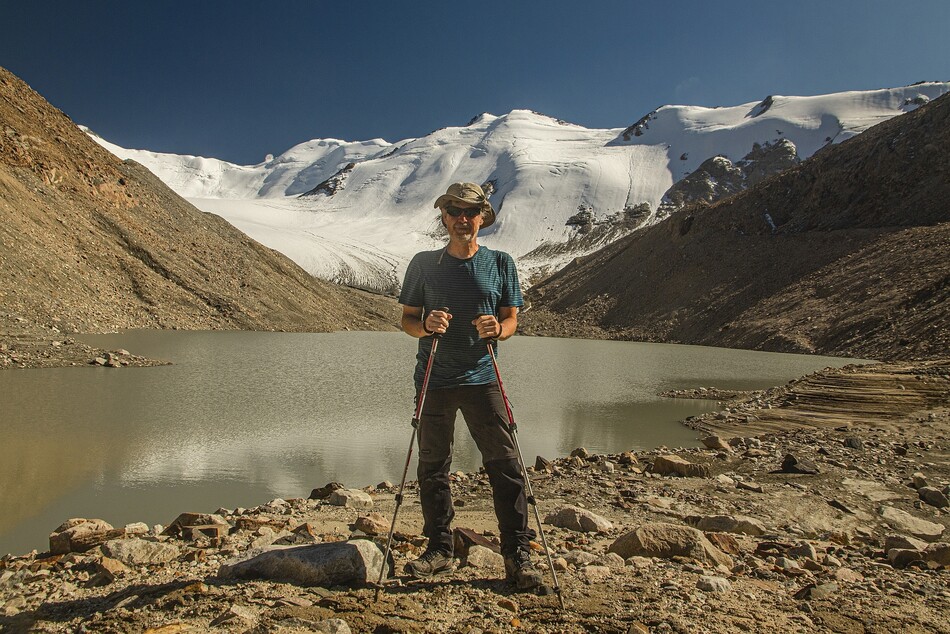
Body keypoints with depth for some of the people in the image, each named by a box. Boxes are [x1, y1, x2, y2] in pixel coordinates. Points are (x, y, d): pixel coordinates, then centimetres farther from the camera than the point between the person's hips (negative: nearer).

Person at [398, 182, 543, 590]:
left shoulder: (500, 263, 7)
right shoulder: (424, 264, 7)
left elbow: (512, 319, 8)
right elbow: (407, 318, 9)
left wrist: (498, 329, -15)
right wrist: (425, 326, -14)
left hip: (481, 378, -1)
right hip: (434, 379, 1)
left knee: (505, 465, -5)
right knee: (433, 468, 7)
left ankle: (517, 555, 3)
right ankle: (439, 549, 21)